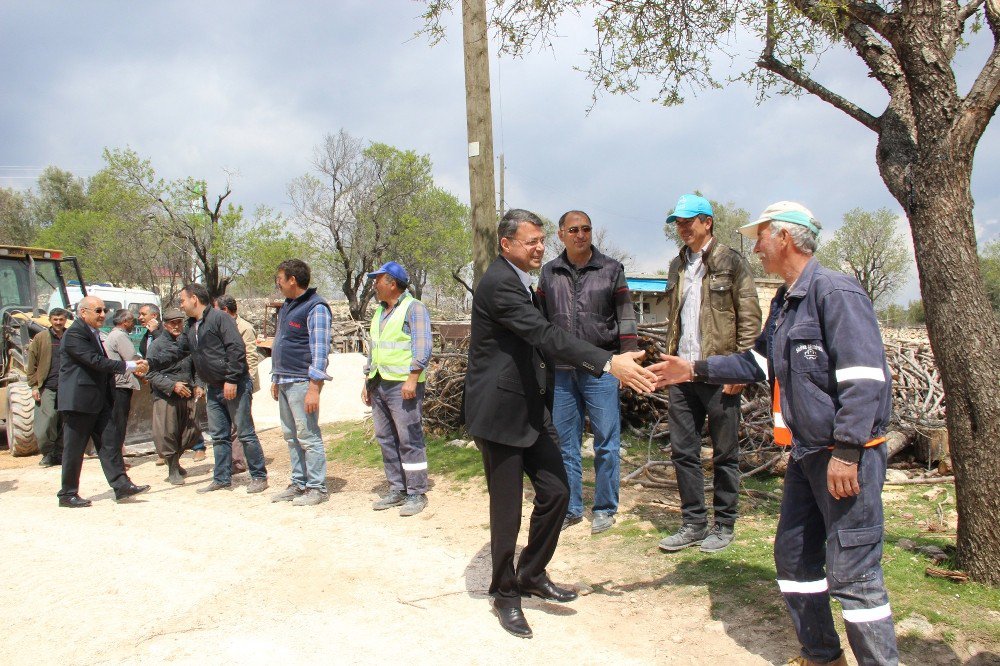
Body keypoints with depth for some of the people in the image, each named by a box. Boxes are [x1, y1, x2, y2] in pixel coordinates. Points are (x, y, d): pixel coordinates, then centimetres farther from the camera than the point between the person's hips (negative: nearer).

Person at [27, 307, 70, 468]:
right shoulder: (40, 338, 5)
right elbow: (31, 365, 4)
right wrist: (34, 386, -3)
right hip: (47, 388, -2)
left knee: (65, 424, 5)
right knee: (46, 422, -8)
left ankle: (60, 454, 15)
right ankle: (48, 453, 7)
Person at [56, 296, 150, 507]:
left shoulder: (94, 334, 16)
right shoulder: (74, 334, -15)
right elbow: (97, 362, -22)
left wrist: (133, 367, 6)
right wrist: (130, 366, -21)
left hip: (99, 401, 9)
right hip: (79, 400, -9)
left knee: (110, 442, 5)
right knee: (74, 449, 2)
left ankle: (121, 485, 5)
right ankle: (68, 494, 12)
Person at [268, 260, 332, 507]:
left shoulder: (315, 308, -12)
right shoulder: (287, 306, 18)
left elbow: (320, 350, -17)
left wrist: (314, 388, -22)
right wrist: (276, 379, 22)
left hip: (302, 382, -9)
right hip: (285, 382, 9)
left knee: (308, 436, -4)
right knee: (291, 436, 14)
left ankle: (317, 488, 4)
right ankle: (298, 484, 23)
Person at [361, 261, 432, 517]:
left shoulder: (413, 308, -5)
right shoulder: (379, 312, 20)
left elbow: (423, 347, -13)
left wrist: (413, 379, -21)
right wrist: (367, 381, 20)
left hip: (403, 383, -9)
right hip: (379, 385, 9)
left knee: (410, 439, -6)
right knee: (386, 439, 10)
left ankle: (416, 493, 1)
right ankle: (397, 490, 18)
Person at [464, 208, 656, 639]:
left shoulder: (519, 281, 14)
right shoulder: (498, 283, -19)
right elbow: (546, 336, -30)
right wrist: (609, 363, -36)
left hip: (532, 408, 9)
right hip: (500, 413, -9)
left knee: (556, 492, 8)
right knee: (507, 509, 3)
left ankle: (532, 575, 27)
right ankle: (505, 593, 22)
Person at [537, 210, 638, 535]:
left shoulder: (611, 269, 2)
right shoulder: (549, 273, 8)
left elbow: (625, 317, 1)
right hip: (562, 370, 3)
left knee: (606, 442, 3)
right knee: (566, 443, 9)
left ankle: (605, 509, 17)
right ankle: (571, 508, 21)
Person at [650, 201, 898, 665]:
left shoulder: (834, 291, -15)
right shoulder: (785, 301, 15)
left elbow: (864, 377, -21)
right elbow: (759, 362, 22)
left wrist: (847, 451, -24)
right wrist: (696, 370, 16)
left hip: (848, 454, -10)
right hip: (806, 451, 10)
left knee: (851, 573, -5)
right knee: (793, 556, 16)